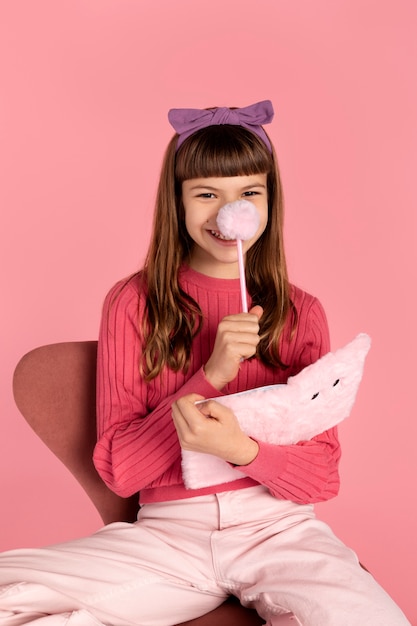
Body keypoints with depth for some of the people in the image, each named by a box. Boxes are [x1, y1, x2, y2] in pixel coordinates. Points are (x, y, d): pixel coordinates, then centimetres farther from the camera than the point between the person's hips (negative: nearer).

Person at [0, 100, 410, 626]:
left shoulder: (301, 313, 6)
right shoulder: (133, 302, 2)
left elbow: (323, 478, 1)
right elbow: (117, 470, -3)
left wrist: (241, 448, -21)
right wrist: (210, 376, -16)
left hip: (280, 529, 0)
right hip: (169, 536, 1)